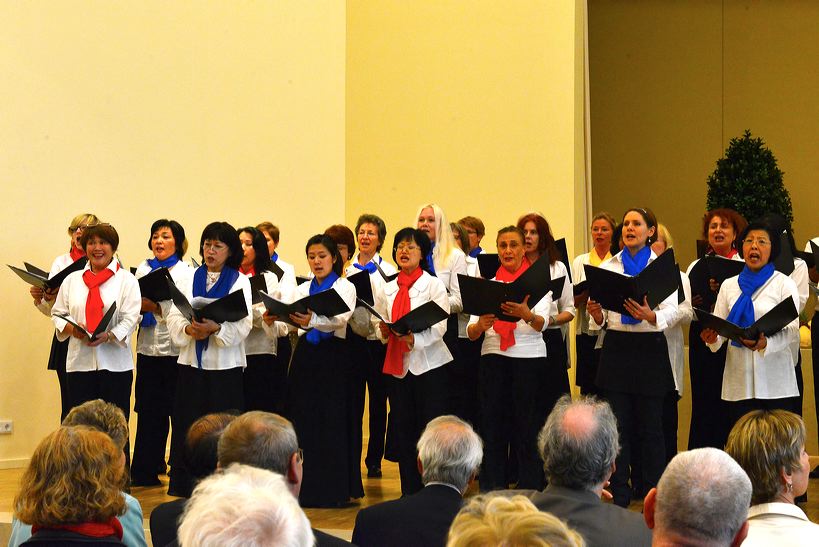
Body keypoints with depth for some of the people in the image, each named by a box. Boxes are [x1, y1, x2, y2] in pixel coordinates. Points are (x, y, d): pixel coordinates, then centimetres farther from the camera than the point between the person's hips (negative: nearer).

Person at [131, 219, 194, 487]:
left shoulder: (187, 272, -1)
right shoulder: (143, 269, 13)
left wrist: (156, 307, -18)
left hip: (176, 350, -4)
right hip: (148, 348, 4)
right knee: (148, 411, 6)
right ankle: (145, 472, 12)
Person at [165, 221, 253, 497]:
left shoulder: (239, 281, 3)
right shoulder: (190, 279, 13)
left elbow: (243, 324, -8)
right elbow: (174, 316, 5)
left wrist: (215, 328, -25)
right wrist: (189, 329, -16)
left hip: (225, 366, -3)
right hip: (191, 364, 3)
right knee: (187, 426, 1)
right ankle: (185, 489, 7)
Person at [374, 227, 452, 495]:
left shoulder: (434, 284, -1)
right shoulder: (387, 290, 12)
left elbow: (440, 327, -11)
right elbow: (380, 330, 16)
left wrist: (413, 339, -28)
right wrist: (385, 332, -8)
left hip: (430, 365, -4)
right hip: (398, 366, 5)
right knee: (404, 431, 7)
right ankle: (409, 491, 13)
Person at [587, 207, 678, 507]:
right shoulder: (608, 266, 10)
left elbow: (671, 311, -8)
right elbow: (600, 319, 6)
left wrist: (650, 316, -29)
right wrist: (596, 313, -17)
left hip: (650, 349, -2)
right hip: (616, 347, 2)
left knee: (650, 426, 2)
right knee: (618, 424, 3)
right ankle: (619, 496, 10)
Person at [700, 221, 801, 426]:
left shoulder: (784, 283, 6)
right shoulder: (729, 285, 16)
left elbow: (792, 328, -6)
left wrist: (765, 343, -25)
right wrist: (713, 338, -14)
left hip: (775, 380, -3)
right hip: (739, 381, 3)